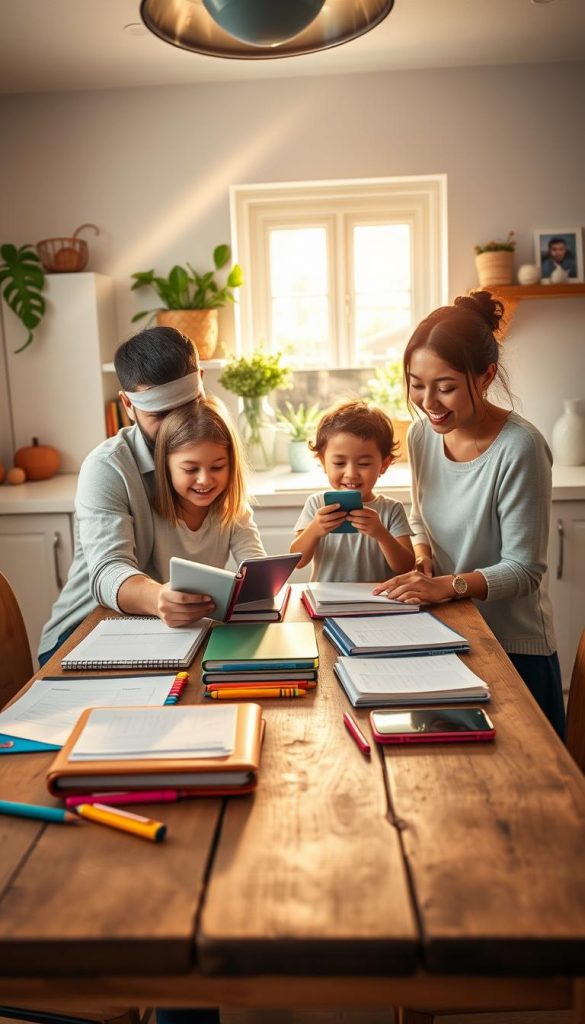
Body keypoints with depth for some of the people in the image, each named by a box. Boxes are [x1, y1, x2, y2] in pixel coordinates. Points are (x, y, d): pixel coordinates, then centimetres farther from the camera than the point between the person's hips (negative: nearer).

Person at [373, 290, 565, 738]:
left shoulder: (520, 448, -23)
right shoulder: (423, 433, -4)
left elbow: (524, 569, -18)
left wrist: (448, 585, -31)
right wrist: (421, 558, -7)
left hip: (513, 649, -5)